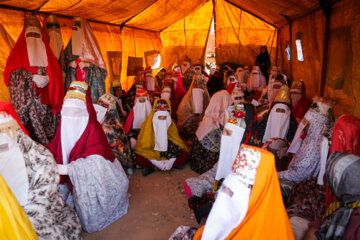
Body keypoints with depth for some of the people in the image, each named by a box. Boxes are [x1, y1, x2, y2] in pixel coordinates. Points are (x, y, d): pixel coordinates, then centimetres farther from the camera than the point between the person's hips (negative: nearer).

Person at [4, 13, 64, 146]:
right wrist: (34, 77, -10)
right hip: (25, 93, -1)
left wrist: (47, 78, -12)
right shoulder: (20, 48, 18)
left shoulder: (46, 50, 18)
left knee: (45, 120, -6)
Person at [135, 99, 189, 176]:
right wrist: (158, 163, -22)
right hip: (151, 156, -3)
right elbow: (143, 148, -15)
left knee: (183, 155, -23)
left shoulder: (171, 125, -8)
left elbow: (177, 145, -8)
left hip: (169, 156, 3)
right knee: (139, 159, -30)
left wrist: (170, 161, -23)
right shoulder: (147, 125, -15)